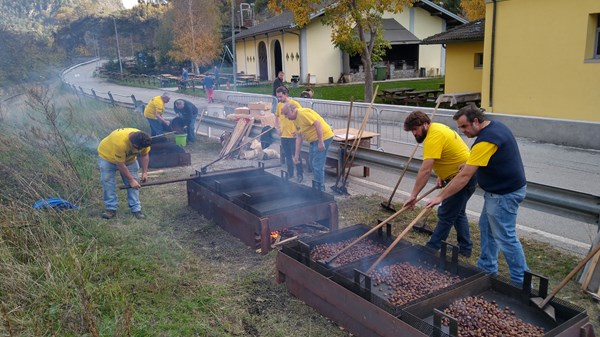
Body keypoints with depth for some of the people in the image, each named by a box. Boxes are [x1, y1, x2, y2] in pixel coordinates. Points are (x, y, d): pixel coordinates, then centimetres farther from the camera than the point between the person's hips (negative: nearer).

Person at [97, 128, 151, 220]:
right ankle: (111, 209, 0)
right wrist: (131, 180, -26)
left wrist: (144, 172, -12)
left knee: (134, 183, -3)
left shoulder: (143, 140, -27)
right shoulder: (120, 142, -43)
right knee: (108, 181, -10)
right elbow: (121, 165, -33)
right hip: (107, 156, -4)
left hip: (129, 158, 5)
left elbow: (144, 155, -7)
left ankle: (136, 209, 1)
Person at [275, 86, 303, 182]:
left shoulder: (294, 104, -11)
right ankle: (290, 174, 26)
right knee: (287, 156, 14)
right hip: (283, 135, 6)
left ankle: (300, 174, 11)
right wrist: (277, 128, 10)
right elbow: (277, 117, 22)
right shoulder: (279, 105, 7)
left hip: (293, 135, -6)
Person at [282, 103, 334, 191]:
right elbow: (299, 137, 15)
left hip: (323, 137, -11)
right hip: (314, 139, 11)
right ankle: (316, 186, 29)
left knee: (317, 165, -10)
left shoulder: (303, 113, -18)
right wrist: (296, 154, 13)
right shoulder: (295, 120, 13)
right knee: (313, 164, 17)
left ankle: (320, 189, -1)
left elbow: (318, 124, -25)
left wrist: (321, 142, -26)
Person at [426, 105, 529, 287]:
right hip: (499, 190, 11)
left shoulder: (486, 141, -26)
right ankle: (487, 268, 29)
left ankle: (521, 281, 10)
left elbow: (464, 176, -27)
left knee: (505, 237, -2)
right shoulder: (495, 125, 6)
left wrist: (440, 197, -23)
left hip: (504, 193, -11)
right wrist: (470, 163, 5)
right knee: (486, 227, 18)